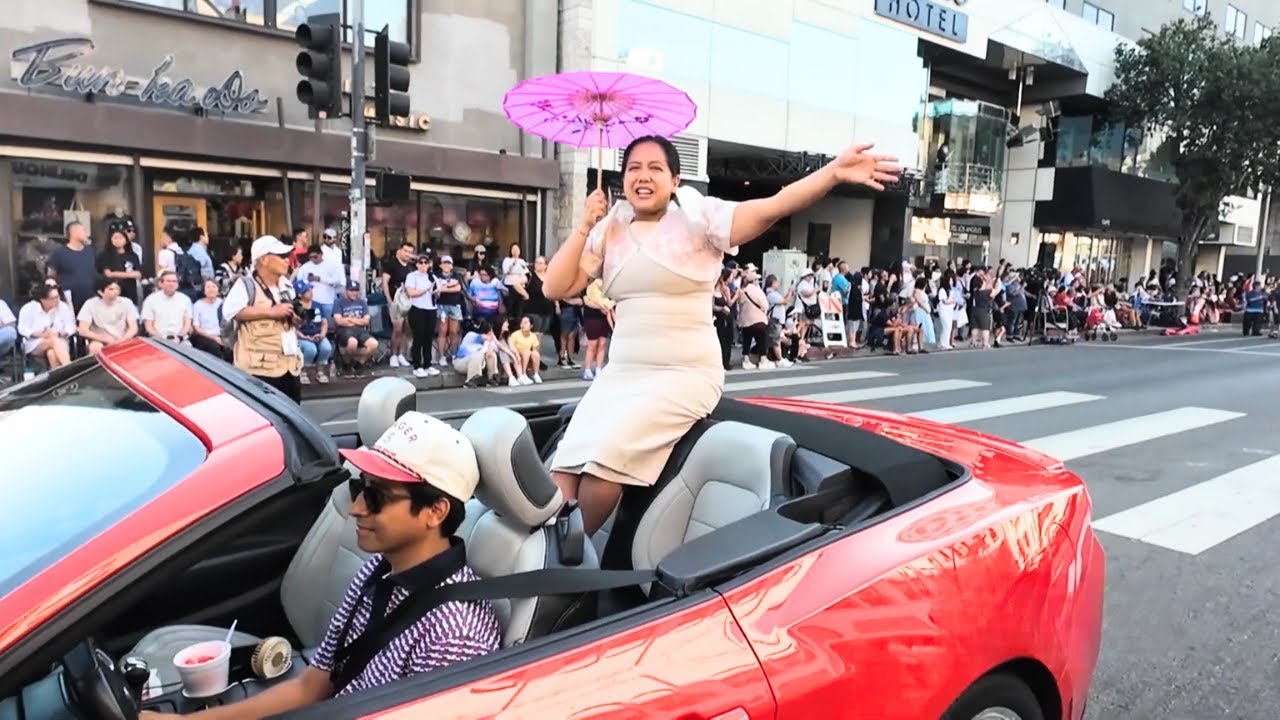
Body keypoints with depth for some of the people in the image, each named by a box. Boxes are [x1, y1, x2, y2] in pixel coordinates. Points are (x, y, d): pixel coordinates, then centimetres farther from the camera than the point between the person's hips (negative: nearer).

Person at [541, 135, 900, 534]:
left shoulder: (698, 217, -4)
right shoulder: (609, 230, 9)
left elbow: (771, 208, -19)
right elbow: (555, 288, 5)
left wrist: (834, 172, -33)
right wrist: (583, 228, -4)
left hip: (687, 374, -5)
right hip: (621, 372, 5)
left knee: (606, 456, -21)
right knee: (564, 468, -10)